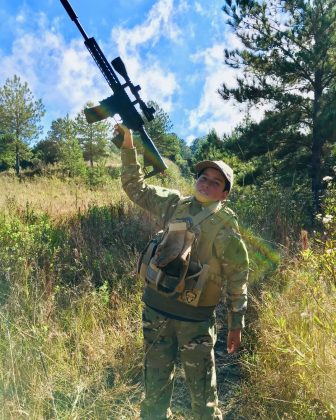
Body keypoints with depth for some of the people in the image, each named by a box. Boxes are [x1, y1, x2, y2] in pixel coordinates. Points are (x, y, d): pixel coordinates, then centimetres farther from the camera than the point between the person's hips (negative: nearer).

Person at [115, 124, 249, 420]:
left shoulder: (226, 224, -7)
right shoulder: (175, 204, 2)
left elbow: (237, 278, -3)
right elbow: (136, 187, 10)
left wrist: (236, 323, 0)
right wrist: (128, 145, 2)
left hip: (196, 317, -3)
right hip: (157, 309, 3)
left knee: (203, 390, 12)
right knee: (155, 386, 19)